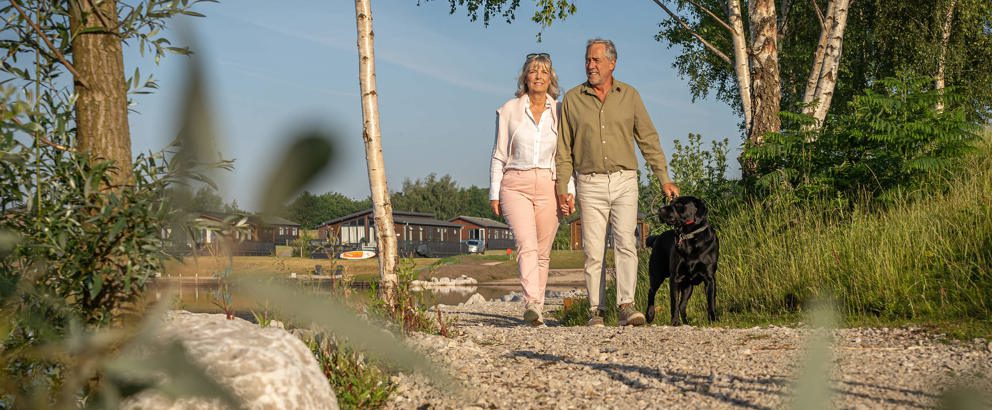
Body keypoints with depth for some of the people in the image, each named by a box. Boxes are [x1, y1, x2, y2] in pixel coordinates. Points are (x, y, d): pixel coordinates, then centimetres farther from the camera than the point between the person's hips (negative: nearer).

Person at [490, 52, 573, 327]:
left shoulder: (560, 111, 8)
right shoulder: (509, 110, 6)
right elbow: (499, 155, 8)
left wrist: (569, 191, 1)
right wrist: (494, 193, 3)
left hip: (548, 185, 2)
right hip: (515, 185, -2)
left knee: (542, 252, 2)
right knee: (527, 245, -19)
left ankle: (536, 309, 11)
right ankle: (532, 306, -30)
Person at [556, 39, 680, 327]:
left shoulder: (629, 96, 7)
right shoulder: (572, 99, 6)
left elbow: (648, 140, 9)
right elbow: (563, 150, 7)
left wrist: (664, 179, 3)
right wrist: (562, 189, 1)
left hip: (624, 181, 0)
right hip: (590, 184, 0)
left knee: (625, 242, -14)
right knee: (593, 250, -1)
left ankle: (627, 306, -17)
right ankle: (596, 312, 6)